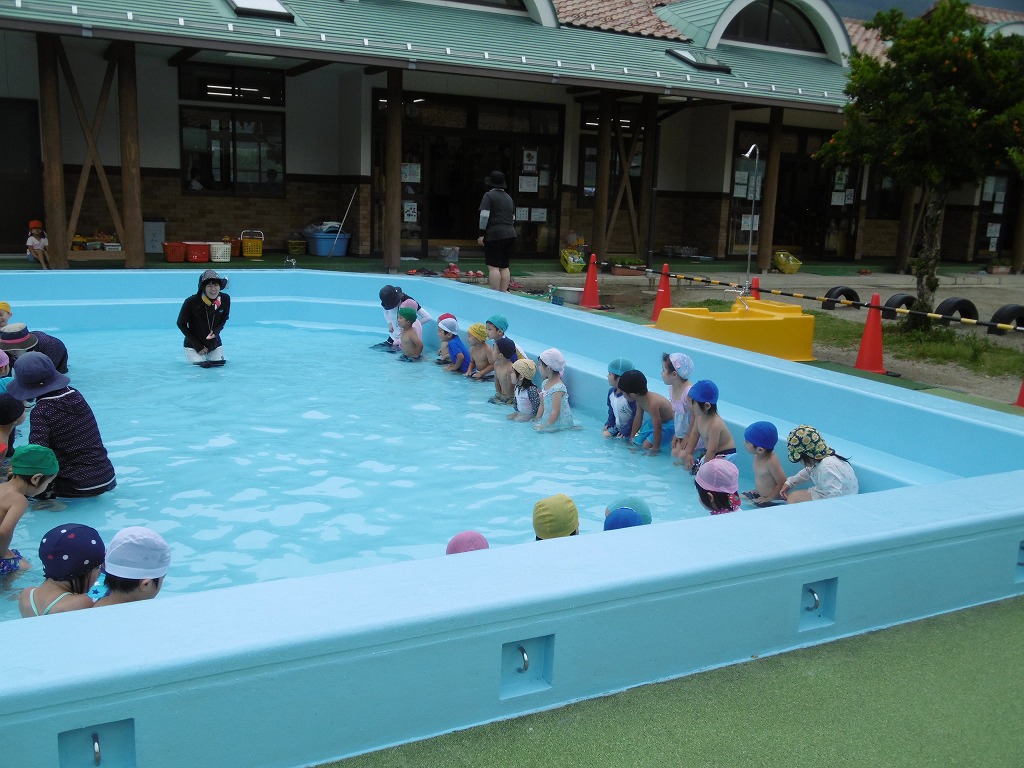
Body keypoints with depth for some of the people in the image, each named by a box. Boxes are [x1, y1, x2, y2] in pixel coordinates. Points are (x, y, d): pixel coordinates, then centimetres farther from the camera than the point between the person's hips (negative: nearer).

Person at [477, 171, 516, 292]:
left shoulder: (489, 195, -4)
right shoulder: (509, 198, 18)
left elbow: (484, 216, -12)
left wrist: (482, 234, -10)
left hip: (494, 235, -7)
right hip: (510, 235, 7)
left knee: (493, 266, -7)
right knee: (504, 266, 11)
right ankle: (504, 292, 10)